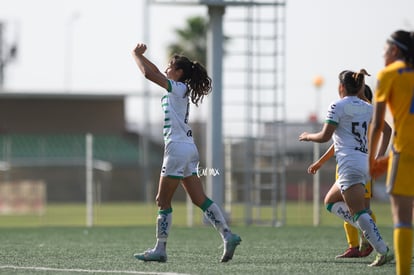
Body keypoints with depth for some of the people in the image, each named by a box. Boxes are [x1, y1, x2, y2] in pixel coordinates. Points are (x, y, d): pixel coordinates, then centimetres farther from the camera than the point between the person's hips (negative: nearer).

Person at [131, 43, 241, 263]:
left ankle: (160, 249, -1)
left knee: (163, 201, -3)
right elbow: (156, 73, 28)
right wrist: (141, 55, 20)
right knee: (200, 199, 5)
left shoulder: (178, 88, -8)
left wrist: (136, 55, -2)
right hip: (187, 148, 9)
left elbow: (149, 73, -15)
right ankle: (228, 235, -4)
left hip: (177, 148, -9)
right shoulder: (178, 89, 16)